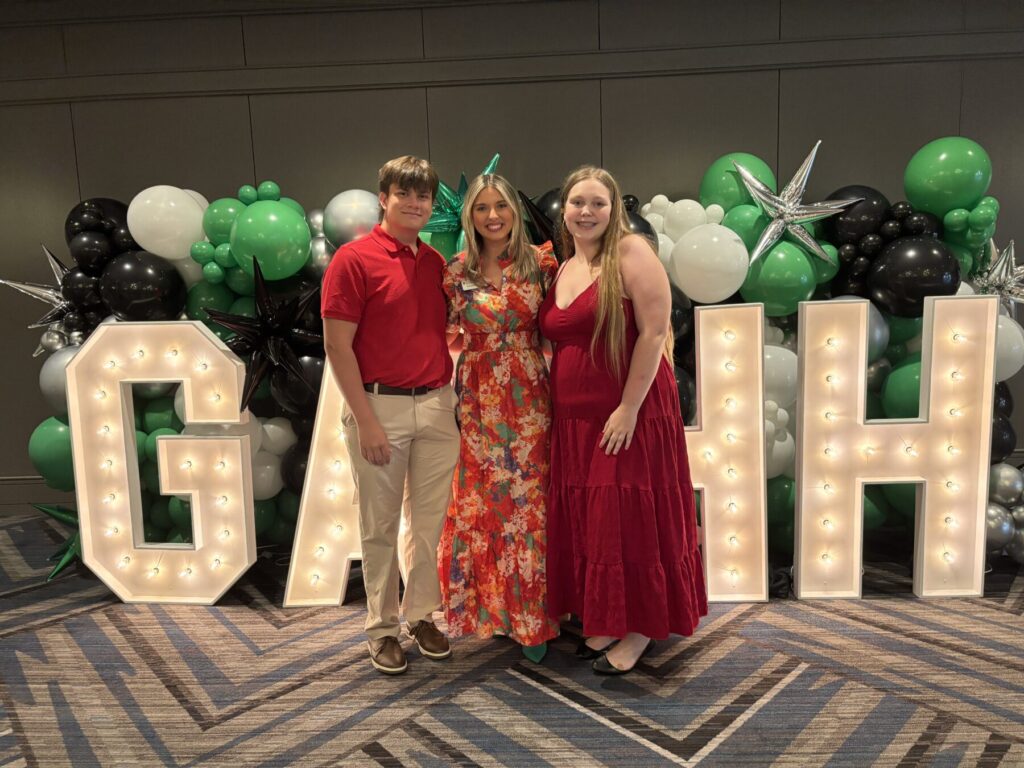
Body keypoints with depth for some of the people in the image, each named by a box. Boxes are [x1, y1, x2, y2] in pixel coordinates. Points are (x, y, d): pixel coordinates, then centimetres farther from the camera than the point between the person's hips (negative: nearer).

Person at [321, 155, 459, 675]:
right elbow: (337, 346, -10)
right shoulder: (354, 259, -6)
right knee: (380, 526, 7)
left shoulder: (437, 262, 10)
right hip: (380, 406, -5)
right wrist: (366, 421, -14)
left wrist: (451, 398, 6)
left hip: (436, 404, 5)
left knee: (431, 521, 12)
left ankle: (422, 616, 29)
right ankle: (382, 628, 24)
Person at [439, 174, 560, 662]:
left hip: (531, 401, 0)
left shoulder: (541, 264, 0)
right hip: (481, 404, 0)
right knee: (485, 507, 9)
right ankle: (493, 607, 30)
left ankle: (533, 616, 24)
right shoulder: (457, 274, 0)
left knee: (532, 506, 6)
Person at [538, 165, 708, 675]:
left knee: (630, 520, 2)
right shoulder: (562, 269, 13)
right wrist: (558, 410, 10)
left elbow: (655, 332, -15)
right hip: (575, 420, 7)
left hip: (629, 415, -7)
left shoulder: (631, 253, -8)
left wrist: (629, 409, -18)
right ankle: (605, 621, 29)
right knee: (587, 520, 12)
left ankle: (641, 629, 20)